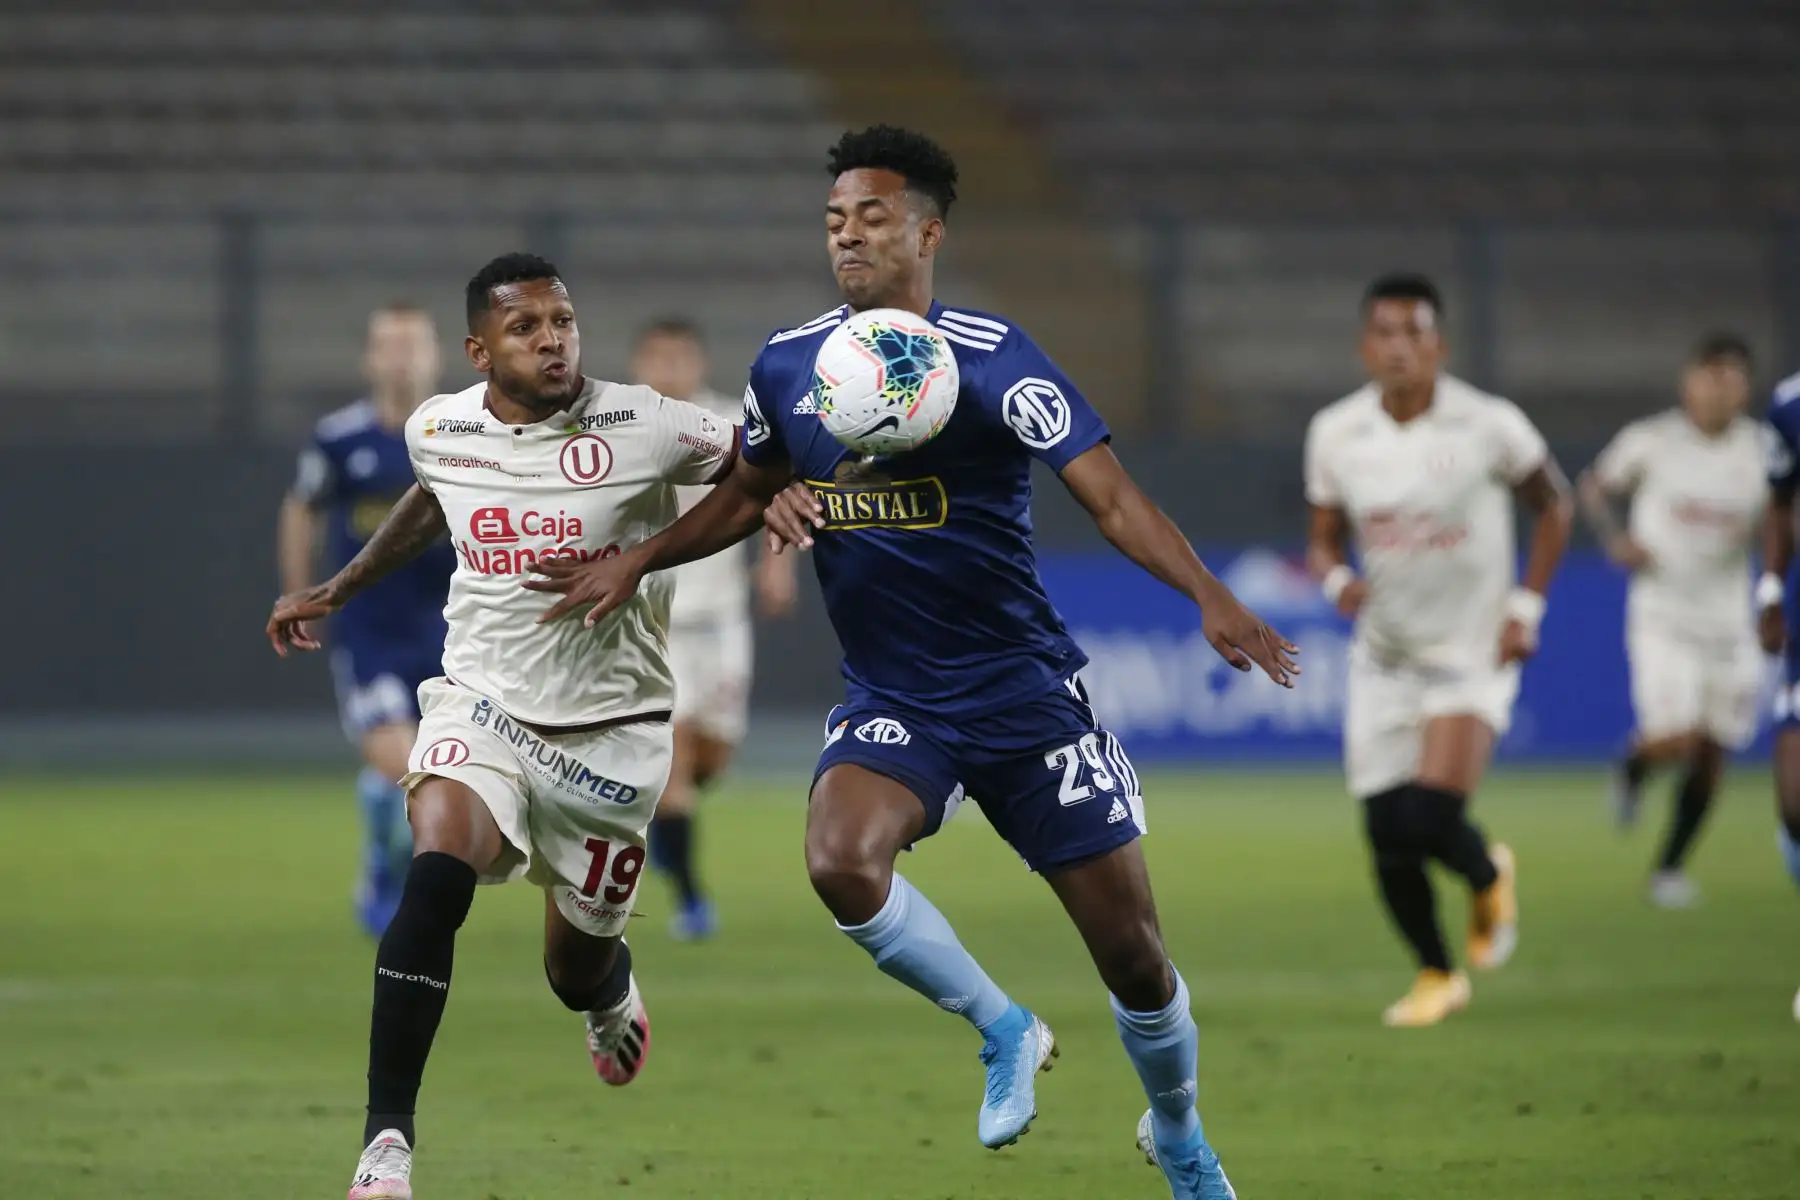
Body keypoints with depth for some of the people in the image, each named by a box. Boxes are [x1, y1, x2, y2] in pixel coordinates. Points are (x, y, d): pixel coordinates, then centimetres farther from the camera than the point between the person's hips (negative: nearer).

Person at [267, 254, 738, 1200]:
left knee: (577, 971, 10)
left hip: (610, 729, -1)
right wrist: (336, 591, 27)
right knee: (436, 873, -29)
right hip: (483, 701, 1)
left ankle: (613, 989, 53)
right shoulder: (439, 430, -2)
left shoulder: (640, 428, -14)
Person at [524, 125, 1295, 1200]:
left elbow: (1111, 497, -18)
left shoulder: (988, 357, -12)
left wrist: (1214, 601, -32)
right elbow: (745, 495, 23)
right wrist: (636, 563, 11)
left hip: (1027, 692, -3)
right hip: (891, 705, 3)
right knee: (841, 859, -29)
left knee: (1133, 955, 1)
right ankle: (1003, 1031, -4)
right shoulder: (787, 366, 3)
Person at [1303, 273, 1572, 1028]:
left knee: (1433, 819, -19)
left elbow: (1552, 506, 4)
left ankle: (1489, 876, 18)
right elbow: (1325, 540, 8)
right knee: (1389, 841, 1)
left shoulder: (1490, 427, -12)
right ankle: (1435, 976, 26)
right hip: (1384, 659, 3)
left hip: (1474, 652, -3)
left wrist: (1527, 606, -4)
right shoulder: (1335, 434, -4)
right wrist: (1336, 578, -15)